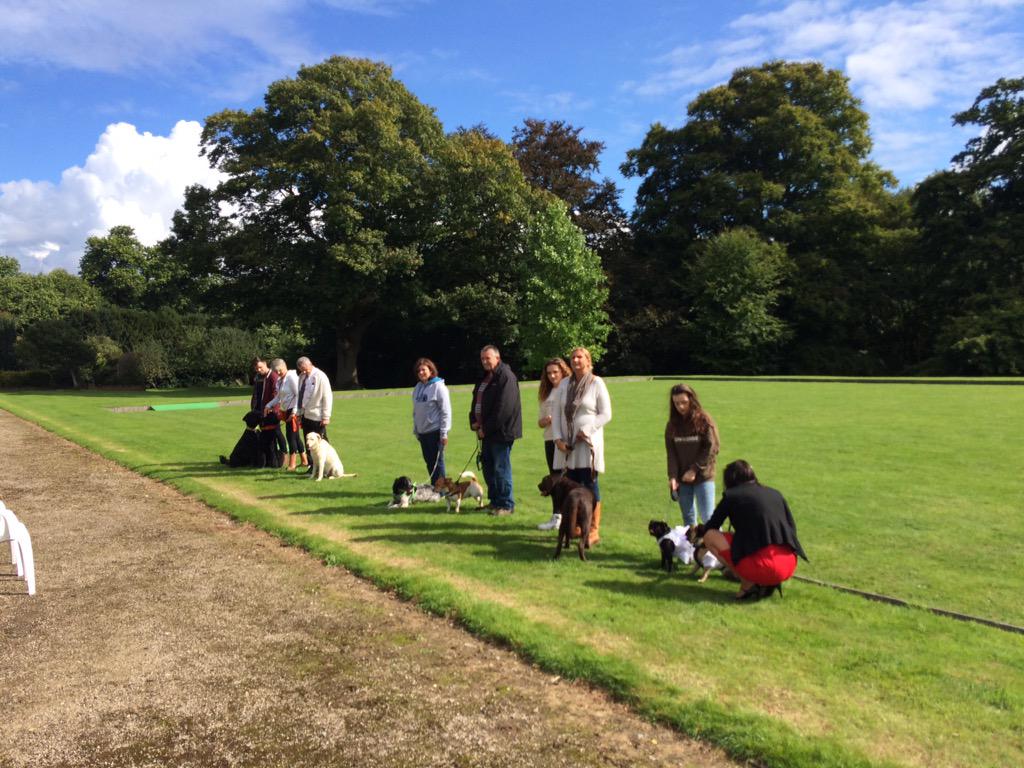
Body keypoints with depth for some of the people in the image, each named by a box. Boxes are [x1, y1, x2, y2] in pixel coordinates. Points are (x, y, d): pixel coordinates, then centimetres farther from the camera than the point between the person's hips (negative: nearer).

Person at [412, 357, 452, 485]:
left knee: (437, 462, 0)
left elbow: (446, 411, -13)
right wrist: (415, 430, 13)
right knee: (429, 462, 13)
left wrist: (444, 433, -15)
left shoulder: (439, 387, -11)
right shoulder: (417, 388, 9)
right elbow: (416, 411, 15)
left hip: (435, 431, -7)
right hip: (422, 432, 7)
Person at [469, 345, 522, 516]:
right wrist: (474, 422, 3)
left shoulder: (506, 377, -14)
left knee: (501, 468, -4)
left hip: (501, 431, -9)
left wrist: (486, 428, -16)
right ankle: (494, 501, 27)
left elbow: (504, 407, -21)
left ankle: (506, 505, 5)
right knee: (488, 467, 15)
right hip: (486, 431, 9)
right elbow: (476, 401, 20)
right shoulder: (485, 377, 16)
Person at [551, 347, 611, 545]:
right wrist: (558, 438, -2)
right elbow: (557, 412, 10)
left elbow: (606, 414, -5)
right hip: (567, 443, 4)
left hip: (588, 442, -4)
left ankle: (594, 530, 4)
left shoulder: (597, 383, -3)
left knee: (590, 484, -2)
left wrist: (586, 430, -14)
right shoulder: (565, 384, 10)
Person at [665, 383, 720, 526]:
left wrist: (694, 470, -13)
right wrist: (672, 476, -11)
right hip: (682, 479, 4)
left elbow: (711, 448, -9)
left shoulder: (704, 420, -7)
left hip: (703, 477, -4)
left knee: (708, 518, -4)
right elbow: (671, 453, 1)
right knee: (688, 518, 10)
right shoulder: (672, 425, 5)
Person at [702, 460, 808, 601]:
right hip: (789, 567, 6)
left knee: (710, 536, 7)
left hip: (763, 566, -6)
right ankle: (769, 583, 9)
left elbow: (710, 528, 16)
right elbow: (792, 528, 23)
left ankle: (748, 584, -1)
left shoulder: (731, 496, 5)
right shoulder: (774, 493, 18)